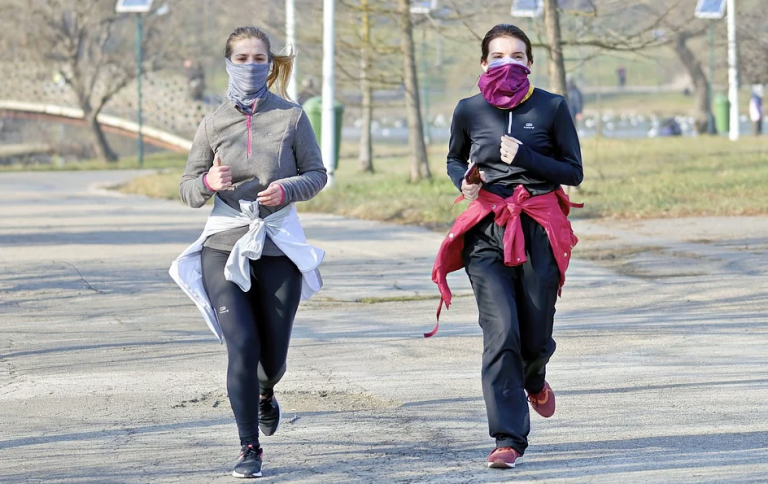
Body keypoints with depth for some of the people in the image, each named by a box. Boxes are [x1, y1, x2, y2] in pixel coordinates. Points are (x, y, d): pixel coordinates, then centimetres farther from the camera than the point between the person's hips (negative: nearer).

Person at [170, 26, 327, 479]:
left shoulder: (291, 117, 0)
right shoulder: (214, 123, 3)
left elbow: (317, 174, 5)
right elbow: (188, 190, 5)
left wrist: (286, 190, -16)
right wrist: (208, 181, -18)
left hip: (280, 246, 0)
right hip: (224, 246, 0)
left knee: (273, 353, 7)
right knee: (242, 346, -14)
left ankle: (265, 394, 46)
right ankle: (250, 448, -2)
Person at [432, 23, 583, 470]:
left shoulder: (551, 107, 0)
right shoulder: (469, 111, 5)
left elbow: (574, 172, 2)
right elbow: (455, 160, 22)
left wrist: (527, 158, -13)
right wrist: (463, 180, -1)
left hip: (539, 232, 0)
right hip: (487, 234, 0)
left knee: (535, 337, 5)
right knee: (501, 332, -14)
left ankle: (534, 381, 43)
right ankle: (509, 438, -9)